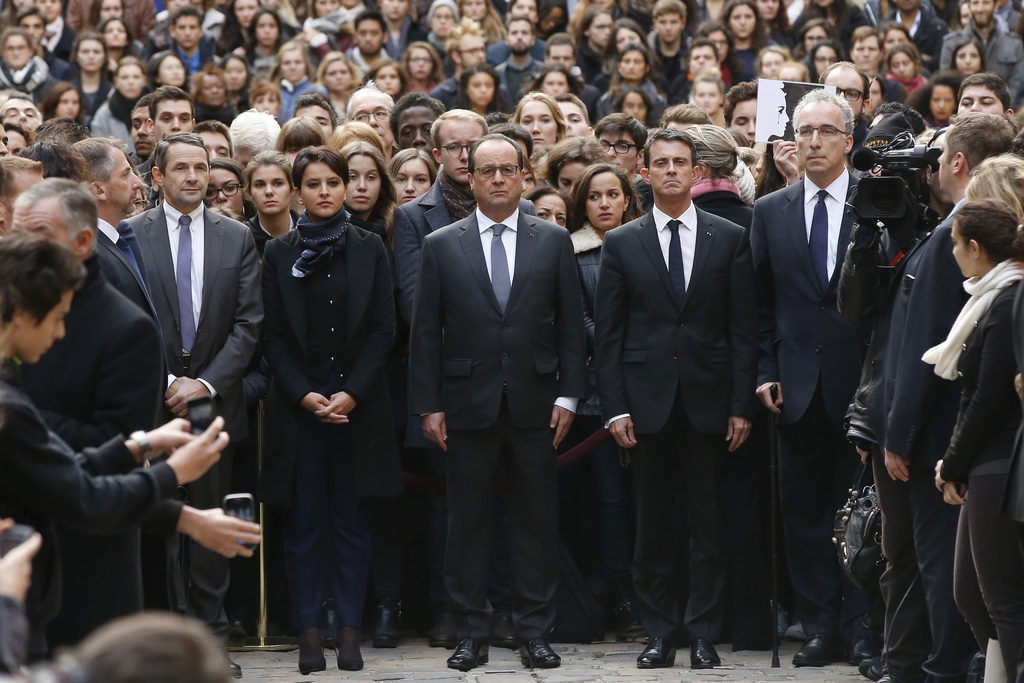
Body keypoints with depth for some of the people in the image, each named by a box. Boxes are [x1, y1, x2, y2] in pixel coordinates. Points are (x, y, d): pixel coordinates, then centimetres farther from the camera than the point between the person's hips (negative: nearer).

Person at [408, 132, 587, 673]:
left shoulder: (553, 241, 7)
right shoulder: (441, 247, 5)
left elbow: (571, 324, 6)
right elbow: (425, 333, 4)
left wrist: (567, 395, -1)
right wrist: (428, 405, -2)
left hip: (534, 404, 0)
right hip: (468, 404, 0)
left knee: (535, 520, 3)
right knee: (467, 522, 3)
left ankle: (534, 632, 9)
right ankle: (472, 633, 9)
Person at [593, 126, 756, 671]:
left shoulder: (729, 239, 6)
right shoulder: (621, 244, 7)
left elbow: (743, 330, 4)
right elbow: (608, 334, 5)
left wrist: (741, 405, -3)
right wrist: (615, 408, -4)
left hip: (709, 401, 0)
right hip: (648, 401, 1)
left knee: (708, 526, 1)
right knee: (652, 526, 3)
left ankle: (704, 634, 7)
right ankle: (660, 634, 10)